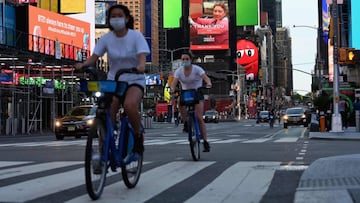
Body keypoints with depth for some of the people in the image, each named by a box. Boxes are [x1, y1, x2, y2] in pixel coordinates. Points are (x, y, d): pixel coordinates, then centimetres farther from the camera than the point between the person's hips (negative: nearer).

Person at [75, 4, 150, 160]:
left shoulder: (136, 36, -6)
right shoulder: (106, 38, 0)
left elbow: (142, 56, -20)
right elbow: (94, 57, -7)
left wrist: (140, 66, -43)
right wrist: (83, 65, -29)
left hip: (134, 81, -3)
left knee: (129, 105, -34)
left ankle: (138, 138, -9)